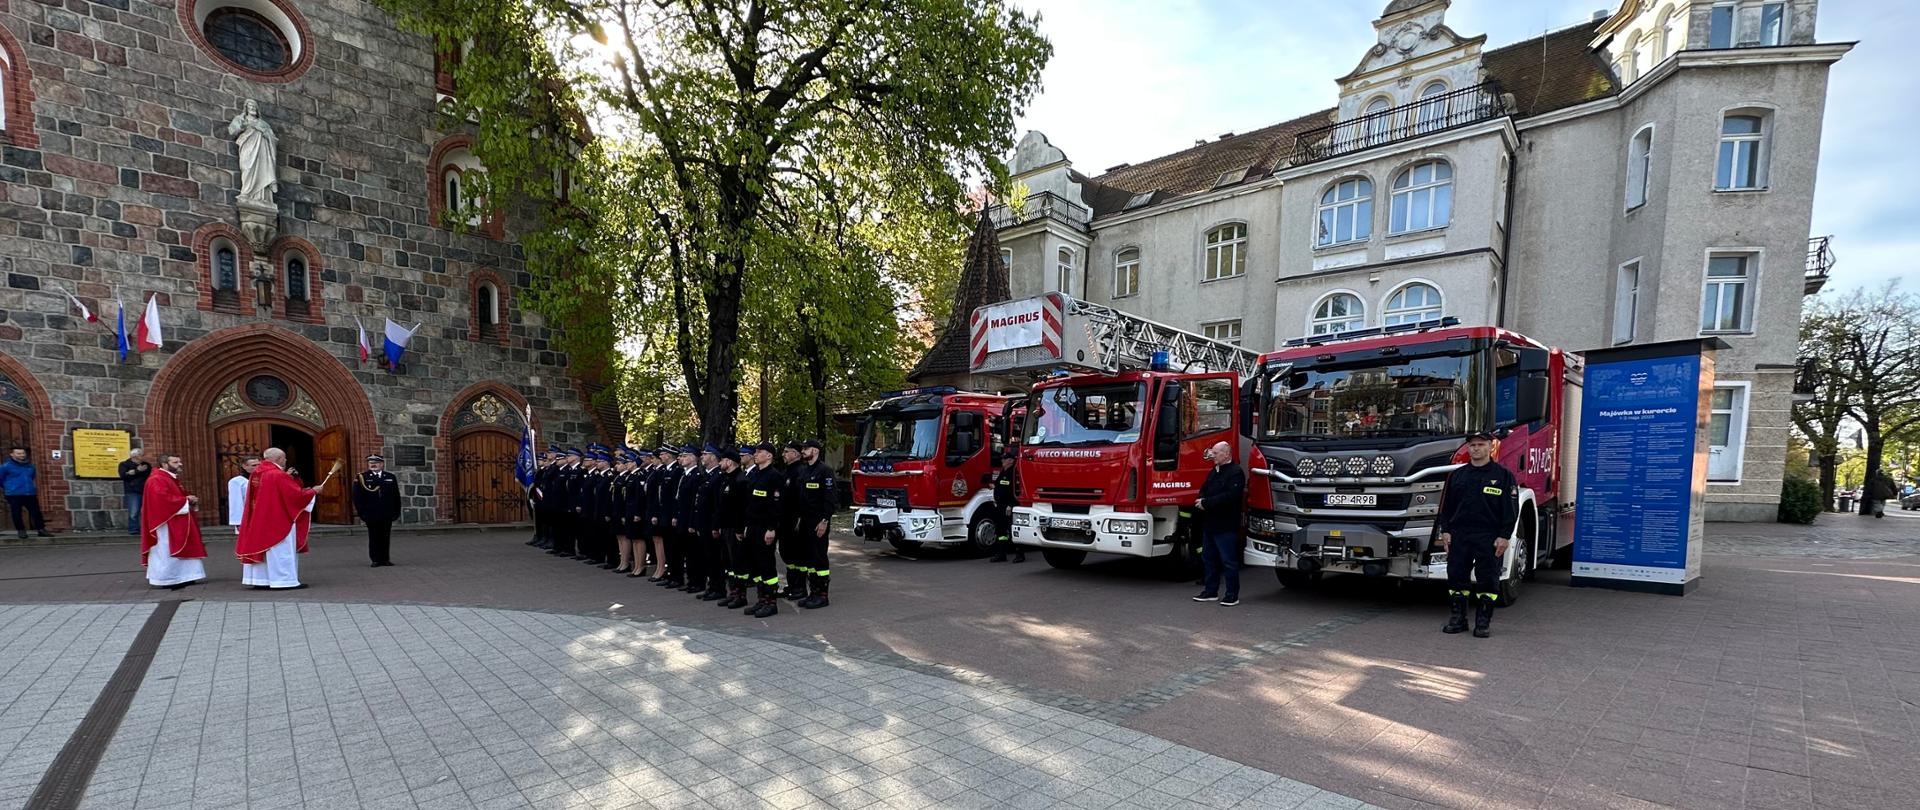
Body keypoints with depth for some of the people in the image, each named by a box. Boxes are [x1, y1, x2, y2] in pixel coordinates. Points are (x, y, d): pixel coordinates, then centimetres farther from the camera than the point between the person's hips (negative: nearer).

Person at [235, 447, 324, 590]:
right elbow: (297, 495, -16)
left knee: (260, 548, 13)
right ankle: (284, 580, 1)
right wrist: (313, 491, 0)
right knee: (281, 550, -2)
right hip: (279, 520, -8)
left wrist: (287, 476, 15)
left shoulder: (256, 473, 7)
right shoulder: (278, 475, -18)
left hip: (259, 521, 8)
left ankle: (260, 580, 16)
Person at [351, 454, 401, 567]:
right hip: (371, 515, -2)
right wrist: (361, 512, -7)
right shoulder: (361, 478, 2)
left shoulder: (391, 477, 10)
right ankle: (376, 560, 10)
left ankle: (385, 559, 13)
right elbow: (357, 497, -1)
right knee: (374, 538, 3)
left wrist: (396, 512, 6)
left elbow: (396, 497, 11)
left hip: (387, 515, 2)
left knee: (386, 537, 6)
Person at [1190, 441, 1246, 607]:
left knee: (1229, 562, -1)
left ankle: (1232, 595, 8)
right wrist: (1202, 501, -4)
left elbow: (1230, 496, -23)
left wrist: (1206, 503, -19)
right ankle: (1211, 592, 25)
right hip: (1209, 525, 9)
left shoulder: (1236, 473, -12)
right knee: (1209, 559, 15)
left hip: (1226, 526, -9)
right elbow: (1204, 489, 19)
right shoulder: (1213, 472, 17)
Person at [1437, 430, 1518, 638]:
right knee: (1456, 577, 5)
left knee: (1488, 580, 2)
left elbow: (1511, 509, -1)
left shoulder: (1503, 475, 2)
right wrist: (1445, 531, 5)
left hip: (1489, 538, -3)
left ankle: (1483, 622, 12)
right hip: (1459, 535, 3)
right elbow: (1446, 505, 12)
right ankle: (1458, 618, 15)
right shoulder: (1457, 475, 10)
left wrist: (1504, 536, -8)